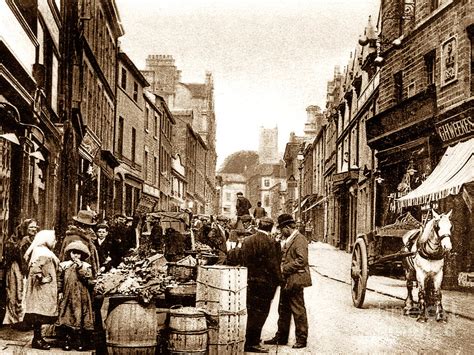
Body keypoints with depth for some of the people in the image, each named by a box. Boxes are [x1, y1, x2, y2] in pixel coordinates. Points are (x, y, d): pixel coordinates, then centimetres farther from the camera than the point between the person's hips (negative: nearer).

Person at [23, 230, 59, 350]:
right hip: (42, 290, -10)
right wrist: (42, 279, -21)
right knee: (40, 313, -6)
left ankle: (37, 338, 17)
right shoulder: (43, 253, -17)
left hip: (45, 289, 10)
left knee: (39, 314, 12)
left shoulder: (45, 252, 15)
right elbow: (35, 267, -31)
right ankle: (37, 339, -3)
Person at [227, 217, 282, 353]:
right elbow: (274, 265, -13)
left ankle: (248, 340, 29)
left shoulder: (248, 241, 4)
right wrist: (277, 280, -4)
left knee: (250, 311, 18)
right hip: (264, 283, -6)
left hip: (249, 281, 6)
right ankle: (252, 343, 3)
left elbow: (241, 259, 7)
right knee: (259, 312, 1)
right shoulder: (271, 243, -14)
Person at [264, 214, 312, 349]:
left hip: (295, 281, -10)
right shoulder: (288, 240, 17)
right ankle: (281, 337, 24)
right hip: (286, 281, 10)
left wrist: (284, 268, -19)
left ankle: (302, 339, 6)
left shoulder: (299, 239, -14)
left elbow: (302, 260, -22)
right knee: (283, 310, 15)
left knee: (298, 310, -2)